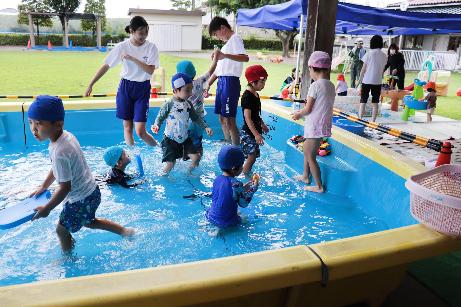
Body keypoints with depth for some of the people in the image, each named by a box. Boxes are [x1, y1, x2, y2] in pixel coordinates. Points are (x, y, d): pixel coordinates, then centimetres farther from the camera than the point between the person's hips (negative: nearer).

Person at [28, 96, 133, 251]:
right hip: (90, 191, 9)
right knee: (89, 221, 31)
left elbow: (65, 187, -26)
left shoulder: (59, 152, -32)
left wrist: (47, 208, -14)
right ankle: (124, 231, 36)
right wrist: (43, 187, 19)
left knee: (62, 229, 15)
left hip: (81, 199, -9)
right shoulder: (67, 136, -4)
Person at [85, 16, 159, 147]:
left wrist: (132, 59, -23)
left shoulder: (151, 47, -7)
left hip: (143, 89, -2)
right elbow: (106, 66, 1)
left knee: (140, 131, -8)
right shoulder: (122, 46, -5)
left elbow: (150, 70, -16)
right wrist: (91, 85, 2)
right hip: (125, 87, 2)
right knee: (127, 127, 7)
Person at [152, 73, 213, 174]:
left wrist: (206, 127, 4)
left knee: (195, 157, -1)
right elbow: (160, 117, -7)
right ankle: (163, 176, 25)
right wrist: (156, 126, -27)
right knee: (171, 163, -4)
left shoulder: (188, 104, 2)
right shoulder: (169, 104, -14)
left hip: (185, 139, 5)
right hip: (170, 139, -5)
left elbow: (196, 117, 12)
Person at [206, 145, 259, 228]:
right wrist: (254, 188, -4)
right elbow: (243, 203, -13)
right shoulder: (236, 184, -24)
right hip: (225, 222, -8)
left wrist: (243, 188, 12)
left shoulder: (217, 179, -1)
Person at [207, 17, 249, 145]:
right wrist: (208, 84, 23)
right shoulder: (227, 43, 22)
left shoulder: (235, 39, -5)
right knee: (222, 118, 15)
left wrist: (225, 55, -36)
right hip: (222, 82, 10)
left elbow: (245, 58, -25)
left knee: (229, 120, -10)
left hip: (230, 82, -10)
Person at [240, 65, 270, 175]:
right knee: (251, 156, -5)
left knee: (253, 155, 14)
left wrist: (262, 125, 29)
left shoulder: (255, 94, 9)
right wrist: (256, 134, -27)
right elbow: (247, 118, -23)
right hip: (248, 132, -9)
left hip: (254, 131, 9)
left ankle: (248, 174, 27)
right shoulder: (247, 96, -19)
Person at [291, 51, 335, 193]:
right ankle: (305, 176, 38)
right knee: (306, 150, 24)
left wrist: (299, 114, 3)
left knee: (311, 156, 3)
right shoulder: (331, 85, 8)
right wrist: (302, 112, 13)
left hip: (315, 126, -9)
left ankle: (319, 186, 11)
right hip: (324, 124, 9)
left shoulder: (315, 85, -17)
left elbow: (308, 109, -17)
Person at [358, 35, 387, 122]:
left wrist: (359, 79, 3)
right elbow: (383, 70, 7)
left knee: (363, 101, 3)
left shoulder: (369, 53, -7)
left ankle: (360, 119, 0)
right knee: (375, 103, 6)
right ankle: (373, 121, 8)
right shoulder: (384, 56, 3)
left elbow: (363, 69, -6)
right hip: (378, 81, 3)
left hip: (367, 81, -3)